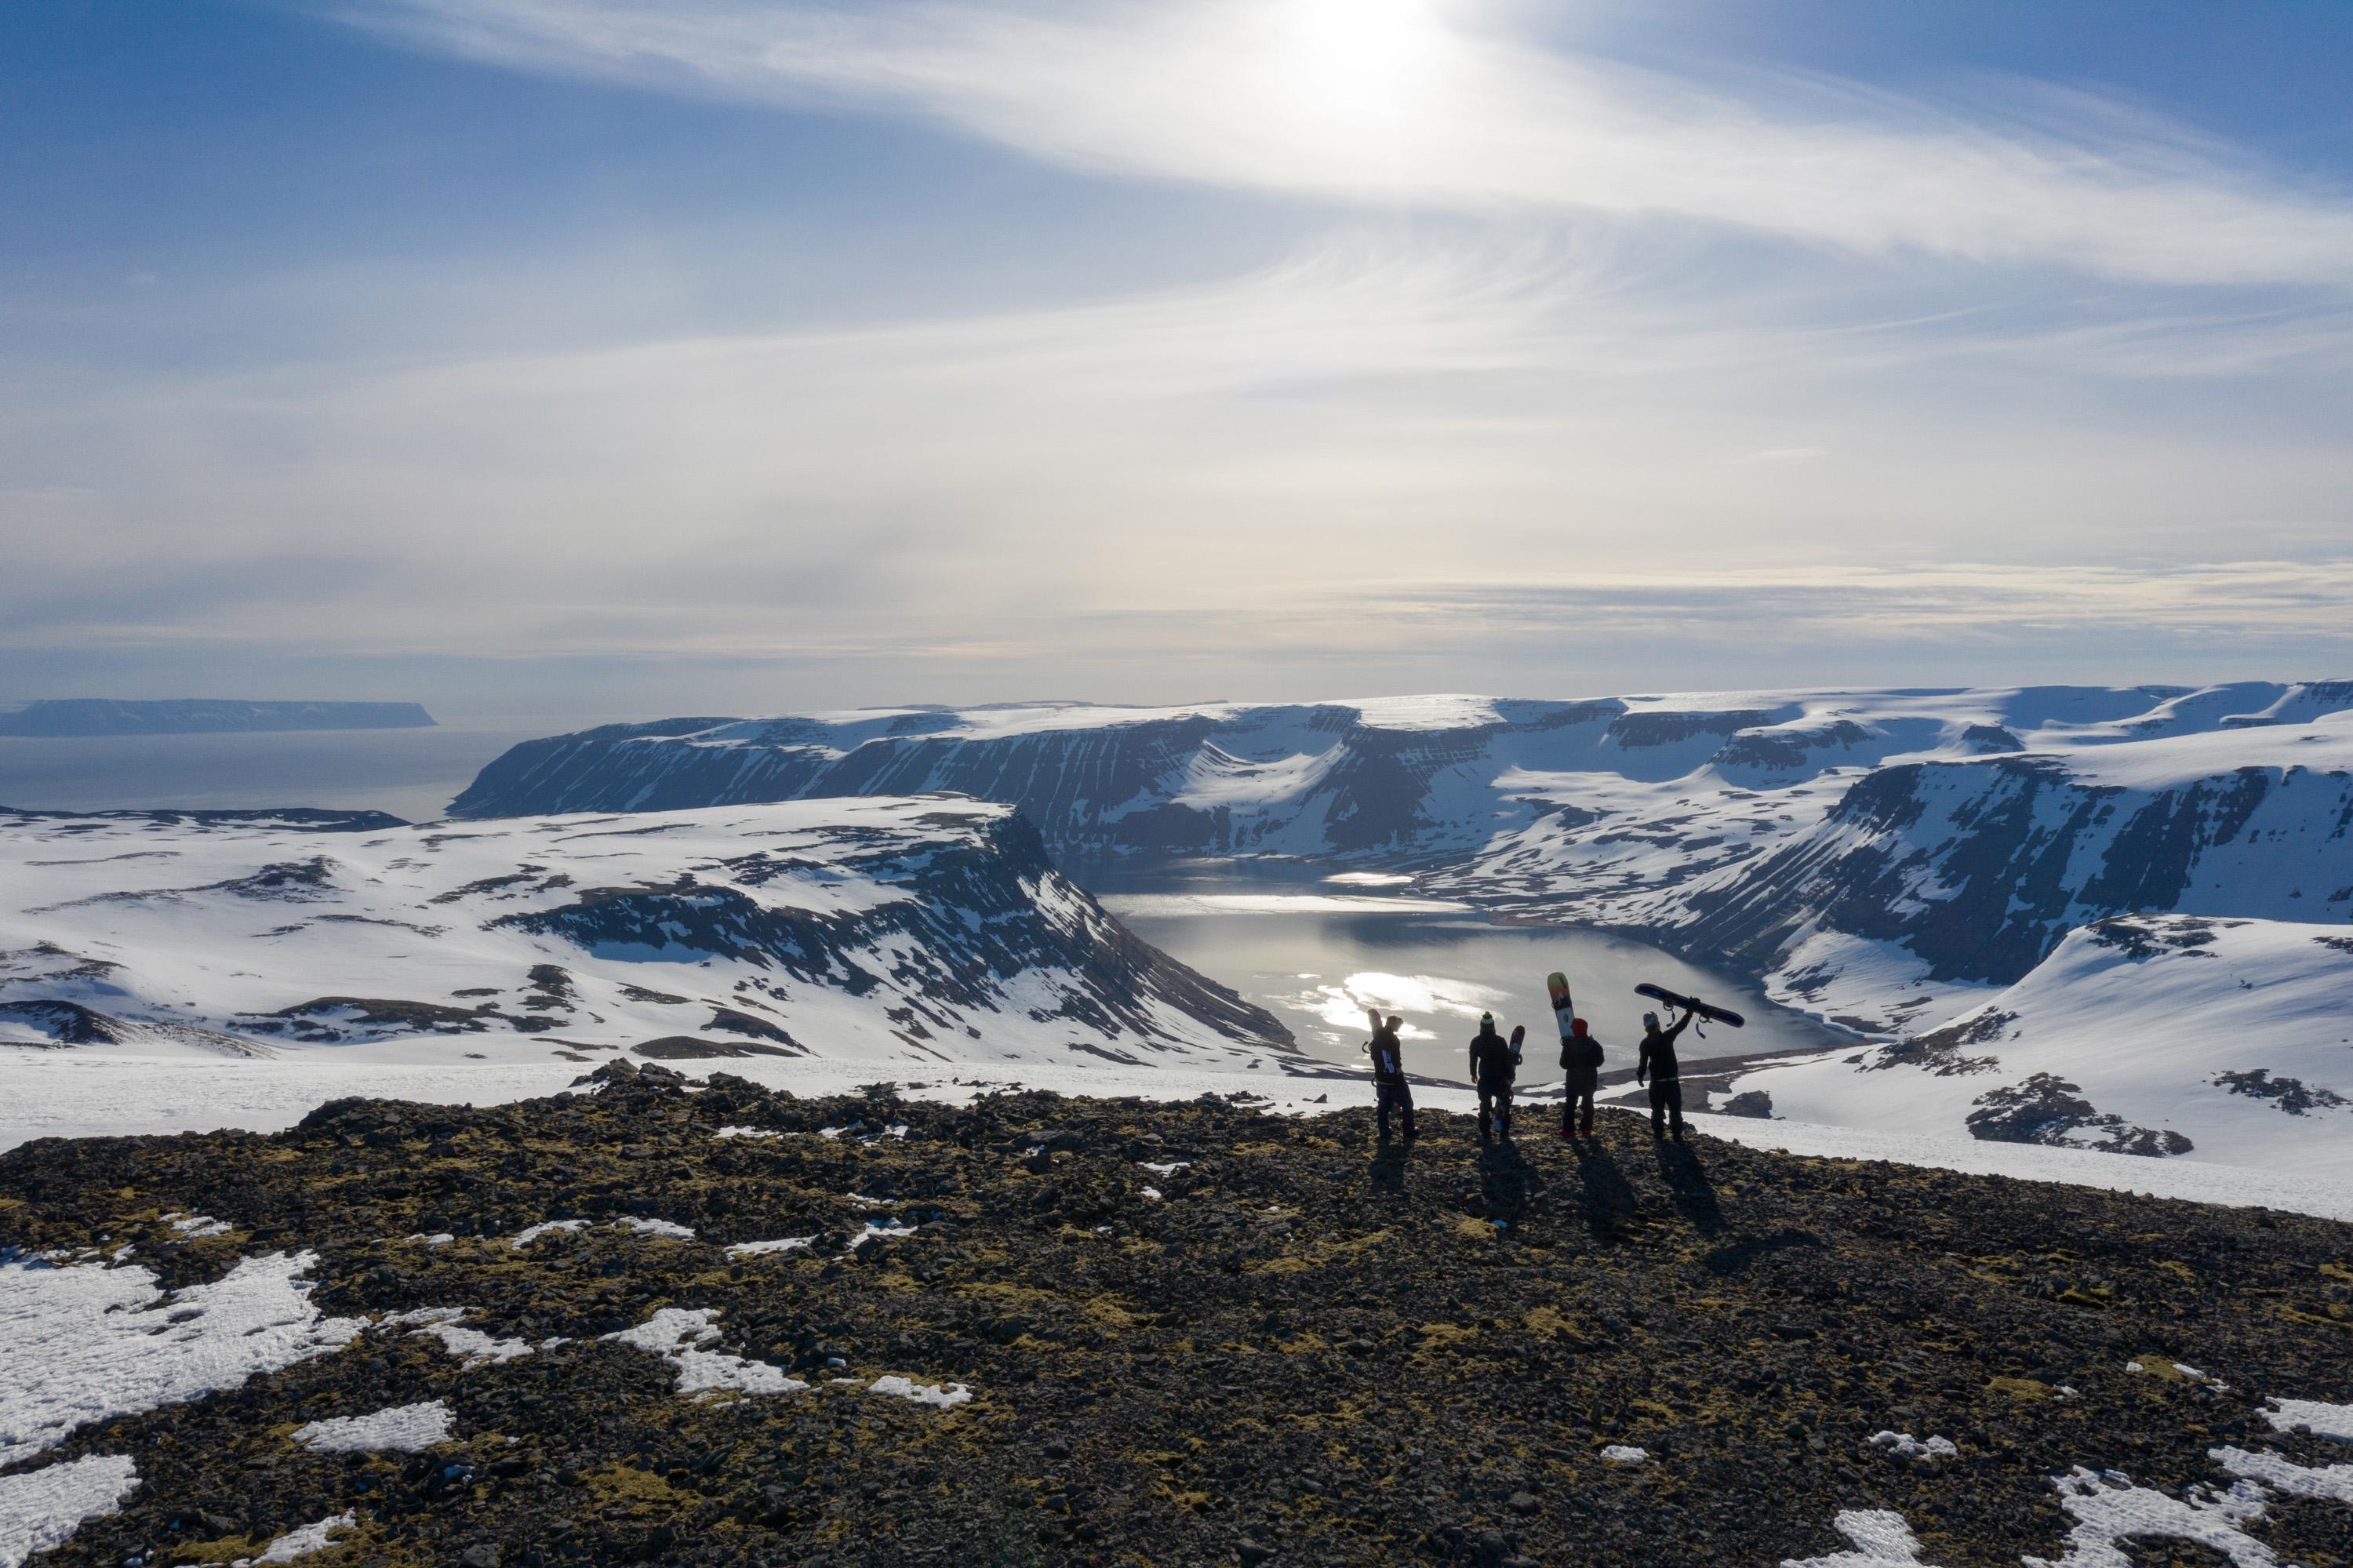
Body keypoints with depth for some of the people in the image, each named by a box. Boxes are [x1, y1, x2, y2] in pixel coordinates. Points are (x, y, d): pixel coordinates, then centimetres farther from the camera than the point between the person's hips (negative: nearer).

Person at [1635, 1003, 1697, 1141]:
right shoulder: (1667, 1037, -14)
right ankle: (1677, 1136, 8)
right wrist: (1690, 1010, 3)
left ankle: (1658, 1132, 17)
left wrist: (1639, 1075, 12)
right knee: (1675, 1110, 7)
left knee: (1657, 1109, 14)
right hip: (1672, 1081, -1)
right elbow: (1682, 1025, -6)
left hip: (1656, 1083, 1)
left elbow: (1643, 1063, -4)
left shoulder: (1645, 1043, -8)